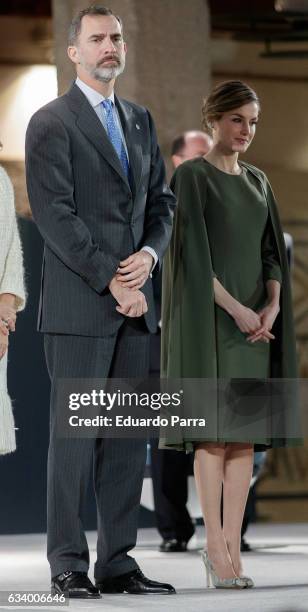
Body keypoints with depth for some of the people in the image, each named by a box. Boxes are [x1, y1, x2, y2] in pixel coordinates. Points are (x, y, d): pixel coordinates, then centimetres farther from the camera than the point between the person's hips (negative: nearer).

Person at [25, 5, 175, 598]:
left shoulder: (140, 119, 17)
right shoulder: (51, 122, -4)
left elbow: (161, 199, 17)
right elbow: (55, 215, -12)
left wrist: (149, 254, -3)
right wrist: (112, 281, -14)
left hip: (133, 304, 6)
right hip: (79, 305, -6)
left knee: (128, 438, 6)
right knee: (74, 437, -3)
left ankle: (118, 561, 12)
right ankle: (69, 566, 3)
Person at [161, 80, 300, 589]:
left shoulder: (258, 182, 15)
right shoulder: (190, 176, -4)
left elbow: (272, 251, 10)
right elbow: (194, 250, -13)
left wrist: (273, 307, -7)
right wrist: (235, 309, -19)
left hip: (255, 317, 6)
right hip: (209, 317, -6)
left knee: (245, 433, 2)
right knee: (214, 431, -8)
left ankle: (232, 548, 4)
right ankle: (216, 549, -5)